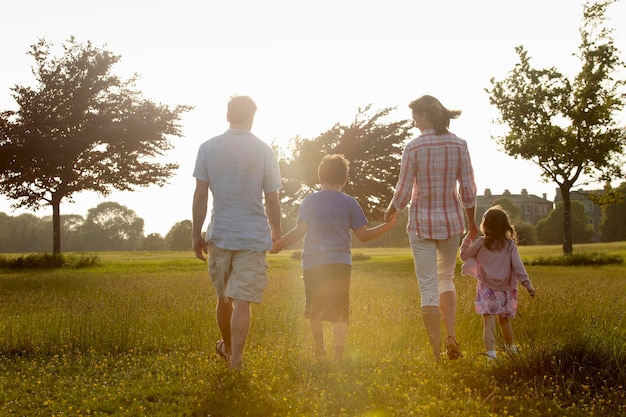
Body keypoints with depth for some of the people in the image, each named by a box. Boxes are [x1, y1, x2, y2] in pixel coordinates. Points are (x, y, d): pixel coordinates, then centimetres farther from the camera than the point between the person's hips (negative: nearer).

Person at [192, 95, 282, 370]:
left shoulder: (208, 148, 0)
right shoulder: (264, 151, -4)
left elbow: (200, 195, -1)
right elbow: (272, 199, -1)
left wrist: (196, 234, 7)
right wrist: (276, 232, 14)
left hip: (219, 235, 3)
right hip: (254, 237, -2)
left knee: (224, 298, 18)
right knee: (242, 301, -3)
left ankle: (227, 347, 36)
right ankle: (235, 358, -5)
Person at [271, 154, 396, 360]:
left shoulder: (310, 201, 3)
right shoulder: (349, 203, 5)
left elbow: (299, 231, -4)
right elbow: (363, 235, 5)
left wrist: (278, 244, 8)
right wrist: (388, 225, 17)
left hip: (313, 264, 0)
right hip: (340, 263, 0)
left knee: (314, 308, 16)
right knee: (339, 312, 0)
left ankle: (319, 349, 9)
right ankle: (338, 355, -10)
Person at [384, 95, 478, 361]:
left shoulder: (413, 148, -11)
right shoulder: (459, 145, -3)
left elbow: (403, 194, -8)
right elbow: (468, 191, 0)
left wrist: (389, 212, 12)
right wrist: (471, 222, 15)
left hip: (421, 223, -3)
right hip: (451, 221, 3)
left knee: (428, 287, 4)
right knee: (446, 278, 23)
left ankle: (436, 353, 3)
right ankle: (451, 334, 4)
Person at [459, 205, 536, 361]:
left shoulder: (480, 243, -4)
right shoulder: (510, 244, -1)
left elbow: (464, 256, 8)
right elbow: (518, 265, -7)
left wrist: (467, 239, 21)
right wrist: (527, 283, -7)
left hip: (486, 289, -3)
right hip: (504, 290, 3)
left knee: (489, 322, -10)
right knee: (505, 321, 22)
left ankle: (491, 354, -25)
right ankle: (511, 349, 38)